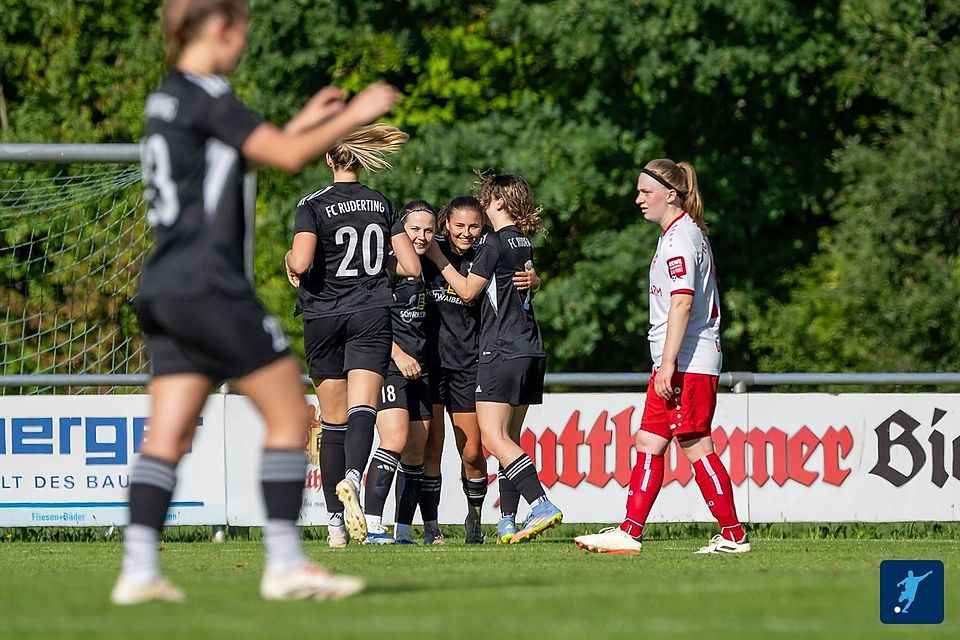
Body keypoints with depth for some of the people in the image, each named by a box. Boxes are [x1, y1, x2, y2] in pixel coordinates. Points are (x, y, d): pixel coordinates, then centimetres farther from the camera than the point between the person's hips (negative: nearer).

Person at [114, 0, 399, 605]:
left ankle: (139, 571, -5)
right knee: (291, 415, -1)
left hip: (165, 291, 9)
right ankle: (286, 565, -2)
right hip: (210, 287, -9)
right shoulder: (207, 95, -10)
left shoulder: (166, 99, 17)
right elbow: (290, 157, -12)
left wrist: (302, 123, 29)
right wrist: (354, 117, 1)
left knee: (168, 436, 4)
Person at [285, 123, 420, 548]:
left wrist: (290, 260, 3)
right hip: (372, 315, 1)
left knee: (333, 421, 8)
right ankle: (352, 478, -45)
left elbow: (301, 262, -20)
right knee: (362, 409, -13)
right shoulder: (382, 205, 6)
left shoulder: (313, 206, -5)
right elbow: (412, 268, 4)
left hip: (324, 317, -1)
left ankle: (336, 523, 11)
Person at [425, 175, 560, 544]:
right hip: (530, 351, 9)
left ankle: (542, 505, -26)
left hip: (502, 351, -9)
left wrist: (438, 259, 8)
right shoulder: (523, 243, 15)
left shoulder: (495, 242, -9)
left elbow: (468, 291, -2)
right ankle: (508, 524, 7)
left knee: (494, 438, -13)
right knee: (508, 440, 10)